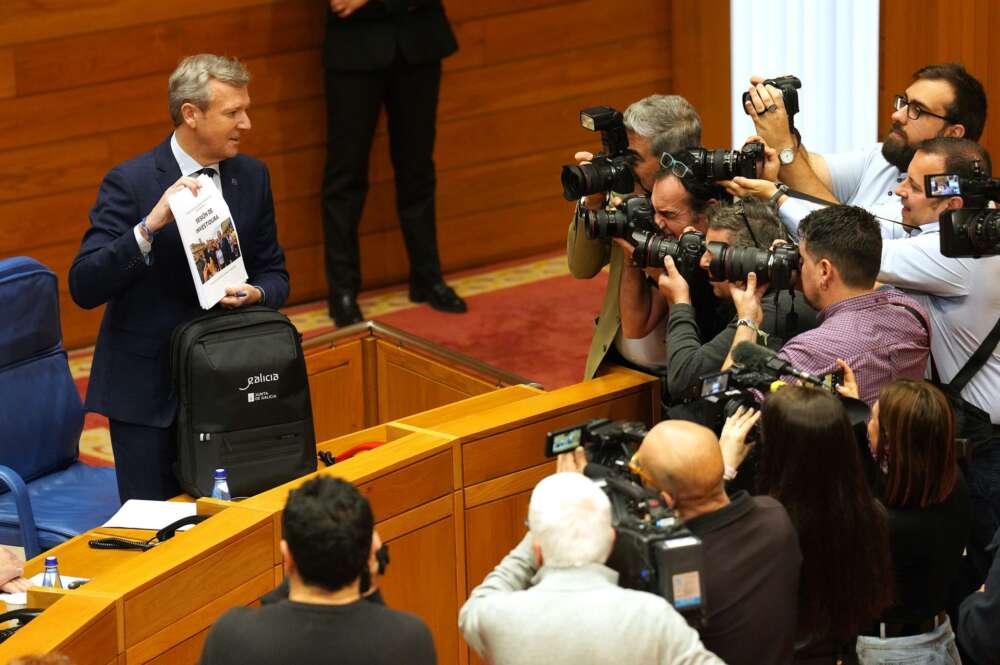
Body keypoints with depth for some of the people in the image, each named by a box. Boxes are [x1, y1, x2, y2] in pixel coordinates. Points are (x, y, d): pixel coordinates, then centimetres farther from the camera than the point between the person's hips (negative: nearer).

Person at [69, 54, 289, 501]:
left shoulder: (251, 176, 4)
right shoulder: (130, 182, -12)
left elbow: (273, 272, 12)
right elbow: (84, 288, -19)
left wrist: (256, 294, -12)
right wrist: (150, 225, -31)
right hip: (148, 387, -4)